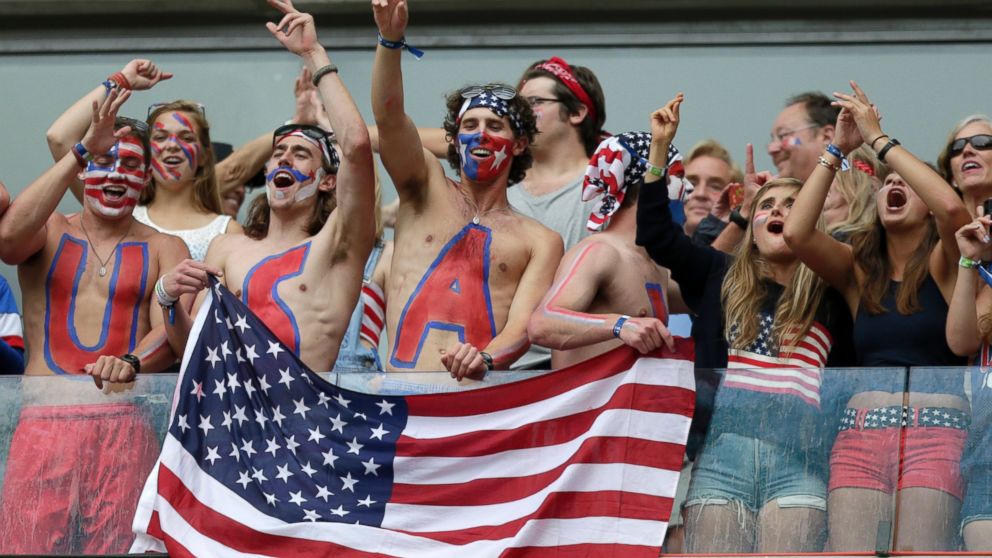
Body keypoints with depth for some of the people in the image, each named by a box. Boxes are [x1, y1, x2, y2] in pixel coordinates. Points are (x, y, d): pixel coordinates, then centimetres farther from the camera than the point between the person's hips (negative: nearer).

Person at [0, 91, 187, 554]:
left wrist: (132, 363, -26)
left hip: (125, 423, 0)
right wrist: (81, 151, -14)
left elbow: (172, 331, -3)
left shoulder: (163, 249, 13)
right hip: (42, 422, 0)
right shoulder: (48, 234, 13)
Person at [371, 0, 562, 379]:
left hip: (481, 390, -1)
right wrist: (391, 39, -13)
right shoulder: (428, 193, 19)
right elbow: (389, 116, 3)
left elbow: (523, 326, 0)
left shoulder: (539, 242, 14)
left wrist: (486, 359, -22)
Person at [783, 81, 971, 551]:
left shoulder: (943, 262, 8)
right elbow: (796, 233, 0)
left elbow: (953, 207, -14)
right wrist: (837, 150, 4)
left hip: (936, 428, -3)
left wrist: (878, 138, -7)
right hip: (861, 428, 3)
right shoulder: (858, 269, 18)